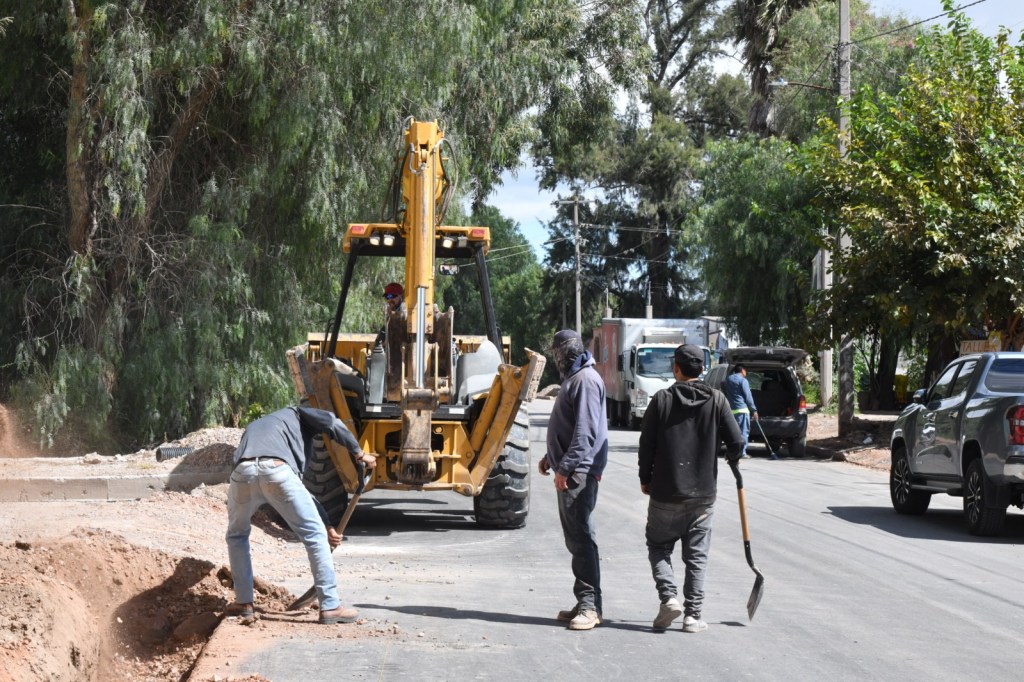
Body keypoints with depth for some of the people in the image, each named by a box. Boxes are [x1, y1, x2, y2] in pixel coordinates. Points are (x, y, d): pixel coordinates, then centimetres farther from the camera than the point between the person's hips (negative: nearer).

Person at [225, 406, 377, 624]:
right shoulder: (294, 415, 34)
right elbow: (330, 422, 8)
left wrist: (326, 526, 43)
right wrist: (360, 454, 19)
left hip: (243, 473, 5)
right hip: (277, 469, -4)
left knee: (237, 535, 30)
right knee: (315, 535, 8)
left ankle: (243, 603, 29)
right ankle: (330, 606, 8)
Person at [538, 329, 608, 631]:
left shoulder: (586, 380, -14)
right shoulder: (574, 378, 19)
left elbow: (585, 431, -21)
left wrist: (566, 467, -21)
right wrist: (552, 457, 24)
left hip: (579, 473, -11)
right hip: (569, 471, 11)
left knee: (581, 536, -11)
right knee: (575, 537, 11)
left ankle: (590, 605, -11)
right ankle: (584, 603, 16)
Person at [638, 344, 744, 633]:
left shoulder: (662, 400, -6)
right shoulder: (716, 400, -3)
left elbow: (646, 446, -4)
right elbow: (736, 443, -6)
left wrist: (645, 480, 10)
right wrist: (732, 457, 18)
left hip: (665, 493, -1)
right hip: (703, 494, 1)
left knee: (658, 547, 14)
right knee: (697, 556, 8)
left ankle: (669, 596, -6)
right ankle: (693, 616, 6)